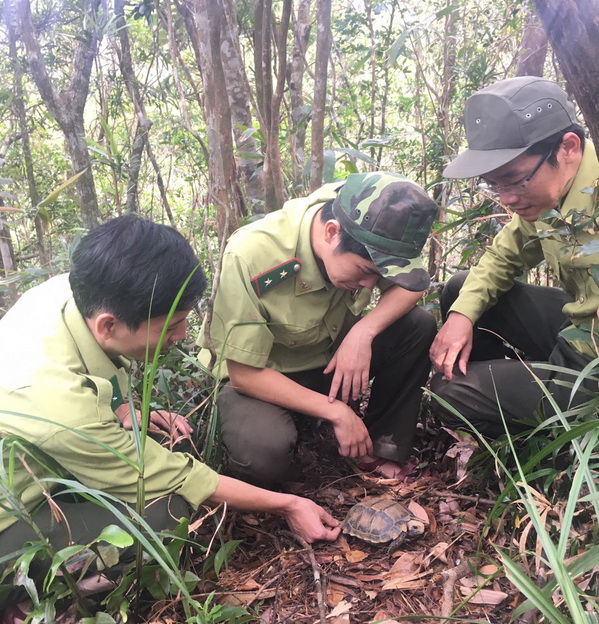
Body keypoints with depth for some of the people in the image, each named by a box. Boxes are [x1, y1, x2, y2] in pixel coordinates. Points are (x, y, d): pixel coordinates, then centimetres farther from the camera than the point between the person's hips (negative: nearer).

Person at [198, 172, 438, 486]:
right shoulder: (249, 257, -33)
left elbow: (410, 285, -7)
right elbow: (243, 374, -25)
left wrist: (363, 332, -27)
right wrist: (337, 411, -25)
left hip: (333, 356, 5)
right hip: (262, 377, -5)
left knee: (419, 325, -16)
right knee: (263, 451, -36)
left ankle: (380, 449, -1)